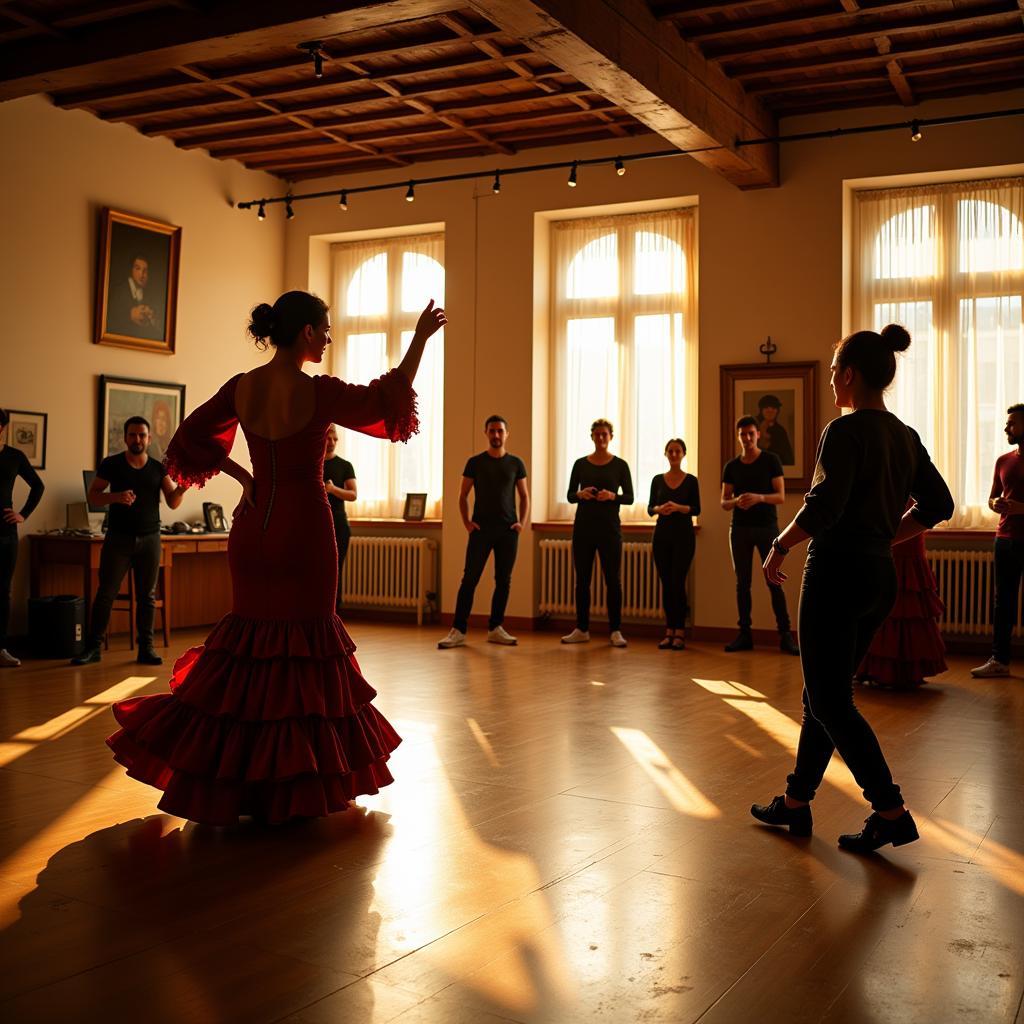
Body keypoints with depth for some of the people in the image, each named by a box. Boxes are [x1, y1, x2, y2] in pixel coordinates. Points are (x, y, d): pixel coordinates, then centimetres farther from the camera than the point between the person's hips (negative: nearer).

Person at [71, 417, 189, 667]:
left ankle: (146, 647, 8)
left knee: (146, 595, 4)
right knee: (106, 593, 0)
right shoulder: (111, 464, 0)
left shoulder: (158, 468, 5)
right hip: (118, 538, -1)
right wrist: (116, 496, -19)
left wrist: (181, 488, -22)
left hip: (149, 539, 2)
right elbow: (91, 496, 0)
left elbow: (172, 503, 0)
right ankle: (93, 646, 7)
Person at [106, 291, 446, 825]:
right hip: (303, 529, -5)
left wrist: (242, 476, 13)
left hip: (253, 526, 6)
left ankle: (229, 778, 18)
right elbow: (386, 401, -3)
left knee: (250, 638, 15)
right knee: (304, 647, 4)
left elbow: (191, 437, 11)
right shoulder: (318, 392, -15)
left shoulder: (241, 388, 1)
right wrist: (420, 338, 5)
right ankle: (294, 783, 11)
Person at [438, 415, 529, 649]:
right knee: (470, 578, -6)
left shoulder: (516, 463, 8)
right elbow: (463, 496, 7)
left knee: (503, 580, 5)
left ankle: (495, 628, 15)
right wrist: (466, 522, -5)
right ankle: (458, 630, -5)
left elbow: (524, 496, 12)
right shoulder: (475, 462, 4)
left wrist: (522, 522, -1)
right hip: (481, 529, -2)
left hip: (507, 531, 2)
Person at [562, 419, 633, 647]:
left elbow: (629, 497, 0)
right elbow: (570, 496, 7)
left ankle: (615, 631, 3)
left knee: (613, 579, -2)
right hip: (583, 526, 2)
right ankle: (581, 630, 13)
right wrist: (581, 494, -14)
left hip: (609, 527, -2)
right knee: (582, 579, 5)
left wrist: (612, 496, -19)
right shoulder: (580, 464, 7)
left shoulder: (620, 465, 1)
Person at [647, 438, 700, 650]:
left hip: (683, 534, -3)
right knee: (666, 583, 3)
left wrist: (679, 507, -20)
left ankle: (680, 633, -3)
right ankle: (669, 631, 8)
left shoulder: (691, 480, 1)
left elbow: (697, 509, -3)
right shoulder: (658, 480, 9)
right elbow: (650, 508, 7)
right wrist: (659, 509, -15)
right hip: (662, 534, 3)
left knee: (678, 582, -8)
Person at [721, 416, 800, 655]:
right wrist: (737, 501, -15)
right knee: (742, 582, 3)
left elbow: (781, 496, -4)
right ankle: (744, 634, 7)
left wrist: (759, 497, -23)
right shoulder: (731, 466, 10)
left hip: (767, 527, -3)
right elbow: (724, 502, 8)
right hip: (740, 528, 3)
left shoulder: (771, 460, 2)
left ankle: (785, 635, -5)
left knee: (774, 582, -7)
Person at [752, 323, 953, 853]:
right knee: (825, 695, 16)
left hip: (838, 572, -9)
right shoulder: (905, 436, 10)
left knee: (829, 702, -1)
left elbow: (823, 507, -24)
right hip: (879, 575, 9)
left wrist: (779, 547, -11)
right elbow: (938, 504, 14)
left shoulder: (845, 431, -15)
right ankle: (796, 803, 24)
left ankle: (891, 813, -1)